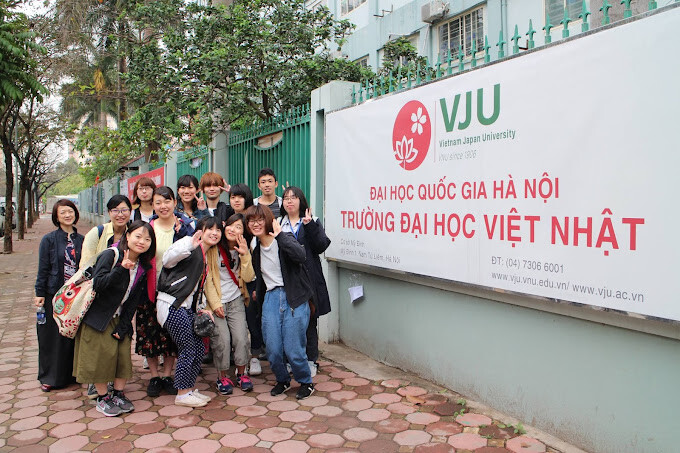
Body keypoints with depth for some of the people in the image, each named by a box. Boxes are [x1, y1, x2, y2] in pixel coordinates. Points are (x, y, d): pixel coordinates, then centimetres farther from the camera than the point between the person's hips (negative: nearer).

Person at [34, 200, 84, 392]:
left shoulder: (81, 240, 5)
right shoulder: (49, 239, -3)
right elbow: (43, 268, -3)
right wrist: (39, 293, -6)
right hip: (54, 295, -2)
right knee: (53, 337, 6)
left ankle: (73, 373, 23)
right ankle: (50, 377, 19)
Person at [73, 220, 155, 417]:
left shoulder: (143, 266, 0)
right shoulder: (111, 255, -17)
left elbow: (133, 301, 2)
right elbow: (97, 285, -27)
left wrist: (123, 326, -3)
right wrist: (121, 269, -39)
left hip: (120, 318, 5)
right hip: (98, 316, -5)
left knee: (123, 354, 3)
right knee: (101, 355, -2)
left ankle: (119, 395, 19)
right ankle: (102, 398, 14)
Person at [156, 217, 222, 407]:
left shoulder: (207, 257, 19)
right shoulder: (192, 246, -7)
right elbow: (167, 260, -24)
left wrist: (200, 309, 12)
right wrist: (190, 245, -38)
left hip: (186, 307, 9)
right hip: (172, 304, -9)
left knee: (199, 348, 9)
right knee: (188, 349, -5)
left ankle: (190, 388, 23)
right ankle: (183, 394, 9)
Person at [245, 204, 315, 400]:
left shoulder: (284, 239, -7)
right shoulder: (256, 249, 13)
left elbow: (300, 256, -29)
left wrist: (279, 234, -25)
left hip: (293, 299, -5)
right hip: (270, 299, 5)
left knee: (293, 350, -6)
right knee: (273, 350, 0)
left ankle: (306, 382, 21)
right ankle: (282, 380, 29)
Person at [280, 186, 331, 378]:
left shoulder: (312, 223, 5)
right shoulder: (278, 224, 11)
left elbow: (320, 246, -10)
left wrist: (309, 225, -16)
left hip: (307, 278, -2)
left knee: (309, 321, 4)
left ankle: (311, 360, 17)